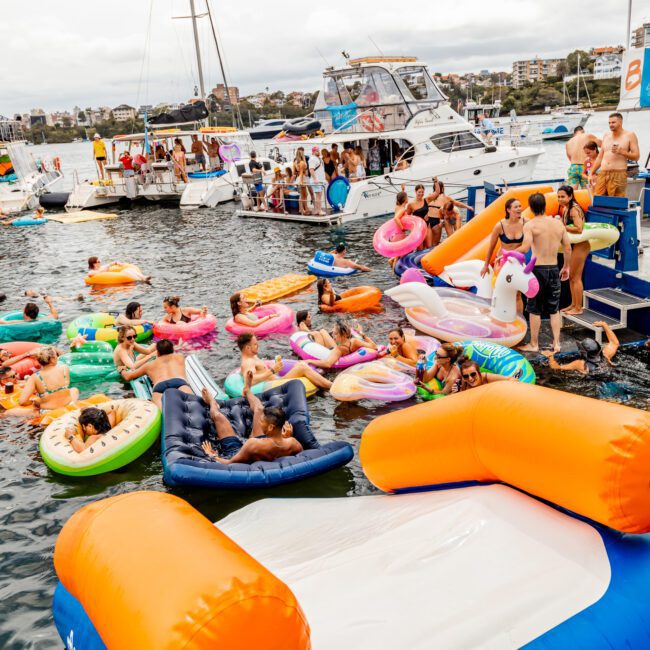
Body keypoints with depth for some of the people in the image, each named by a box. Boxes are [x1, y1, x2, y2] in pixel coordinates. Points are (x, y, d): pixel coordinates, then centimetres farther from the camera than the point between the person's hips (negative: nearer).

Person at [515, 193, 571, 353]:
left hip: (538, 269, -4)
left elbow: (525, 248, -23)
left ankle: (534, 344, 15)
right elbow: (568, 248, 8)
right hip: (554, 269, 4)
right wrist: (566, 267, 20)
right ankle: (556, 343, 15)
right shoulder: (558, 223, 4)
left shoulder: (530, 225, -10)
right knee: (554, 309, 14)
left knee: (535, 309, 7)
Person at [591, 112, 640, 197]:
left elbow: (636, 156, 1)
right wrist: (591, 173, 17)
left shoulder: (630, 135, 5)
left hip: (618, 174, -4)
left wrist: (622, 152, -15)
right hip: (602, 173, 5)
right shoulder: (606, 136, 19)